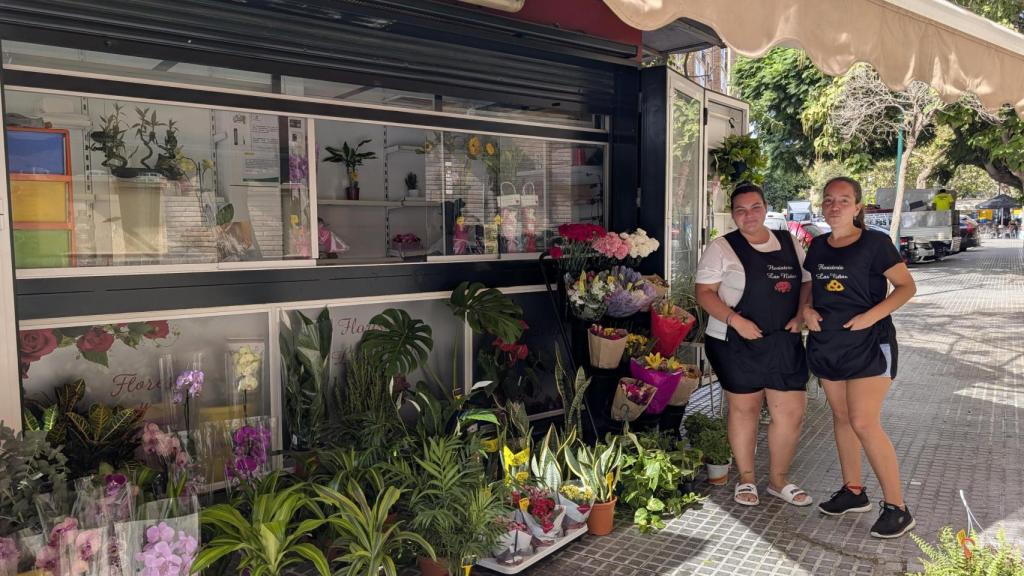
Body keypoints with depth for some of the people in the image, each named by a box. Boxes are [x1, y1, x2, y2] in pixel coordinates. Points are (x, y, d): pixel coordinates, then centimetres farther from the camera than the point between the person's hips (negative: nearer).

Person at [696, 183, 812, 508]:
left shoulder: (788, 243, 11)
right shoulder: (722, 248, -4)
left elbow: (805, 283, 17)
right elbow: (704, 292, -8)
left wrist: (801, 315, -1)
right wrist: (736, 321, -19)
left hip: (784, 342, 4)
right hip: (737, 343, -4)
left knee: (792, 413, 4)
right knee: (744, 409, 8)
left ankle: (778, 480, 25)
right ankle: (746, 479, 27)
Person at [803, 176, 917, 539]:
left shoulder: (875, 243, -8)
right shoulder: (817, 247, 7)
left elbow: (906, 286, -7)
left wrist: (872, 315, -20)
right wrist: (806, 310, -2)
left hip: (868, 344, -6)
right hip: (827, 343, 6)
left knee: (864, 423, -11)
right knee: (841, 416, 13)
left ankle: (896, 507, 1)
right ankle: (853, 491, 27)